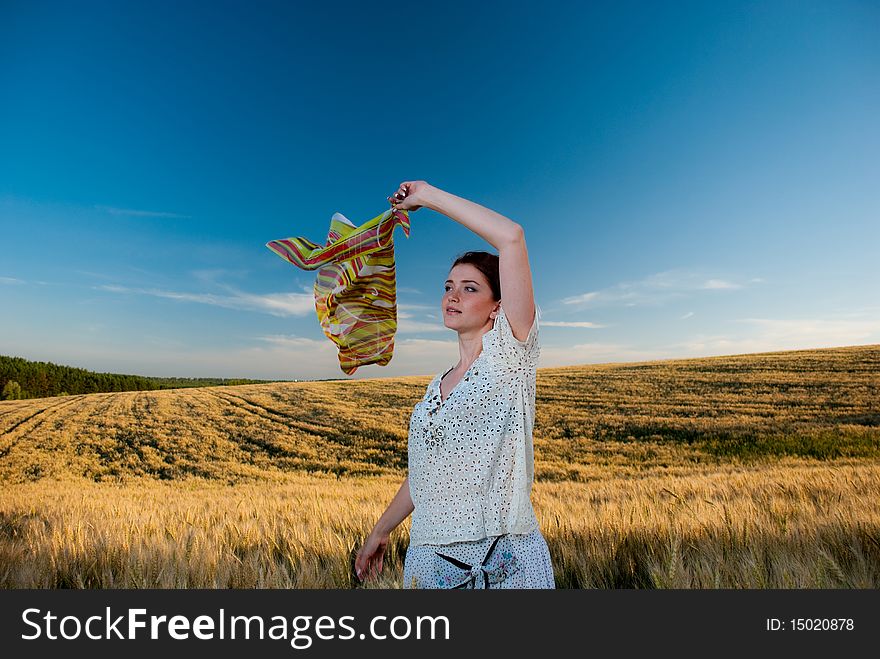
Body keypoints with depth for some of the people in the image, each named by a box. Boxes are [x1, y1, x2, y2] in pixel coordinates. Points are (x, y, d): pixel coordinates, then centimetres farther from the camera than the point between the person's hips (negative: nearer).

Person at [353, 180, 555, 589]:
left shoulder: (508, 356, -8)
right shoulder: (437, 386, 11)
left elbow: (511, 237, -19)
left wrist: (428, 196, -10)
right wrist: (380, 531, 24)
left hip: (504, 562, -5)